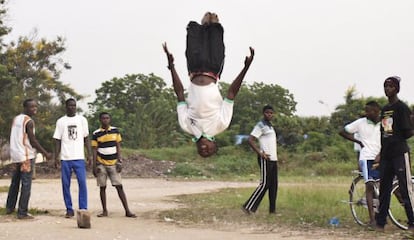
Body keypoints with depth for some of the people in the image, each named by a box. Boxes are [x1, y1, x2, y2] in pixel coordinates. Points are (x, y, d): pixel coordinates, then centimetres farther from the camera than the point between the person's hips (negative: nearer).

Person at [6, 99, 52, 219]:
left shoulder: (15, 119, 13)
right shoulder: (29, 121, -12)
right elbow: (33, 141, -14)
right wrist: (45, 153, -8)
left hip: (14, 155, 8)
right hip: (26, 156, -8)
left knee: (15, 183, 19)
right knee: (26, 185, -6)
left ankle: (9, 207, 27)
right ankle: (22, 212, -7)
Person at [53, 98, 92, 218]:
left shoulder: (82, 120, 8)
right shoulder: (61, 121, 7)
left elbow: (86, 138, 9)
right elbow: (57, 140, 7)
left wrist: (89, 154, 1)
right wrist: (56, 157, -2)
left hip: (79, 157, 0)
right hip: (65, 158, 1)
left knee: (82, 183, -9)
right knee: (65, 185, 2)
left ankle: (83, 209, -4)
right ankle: (69, 210, 10)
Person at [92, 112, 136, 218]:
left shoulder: (115, 131, 4)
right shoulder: (96, 134, 0)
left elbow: (118, 147, 6)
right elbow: (94, 150, 1)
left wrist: (119, 161, -2)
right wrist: (94, 166, -4)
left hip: (113, 163, 0)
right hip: (101, 164, 0)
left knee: (119, 186, -3)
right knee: (102, 187, 3)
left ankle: (127, 211, -4)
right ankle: (104, 211, 12)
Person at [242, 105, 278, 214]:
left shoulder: (270, 126, 20)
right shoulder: (260, 126, -8)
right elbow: (250, 140, -17)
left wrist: (275, 154, 16)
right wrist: (260, 153, -20)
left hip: (273, 159, 9)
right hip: (266, 159, -9)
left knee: (273, 185, 7)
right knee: (264, 184, -11)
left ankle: (272, 209, 10)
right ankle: (248, 207, -8)